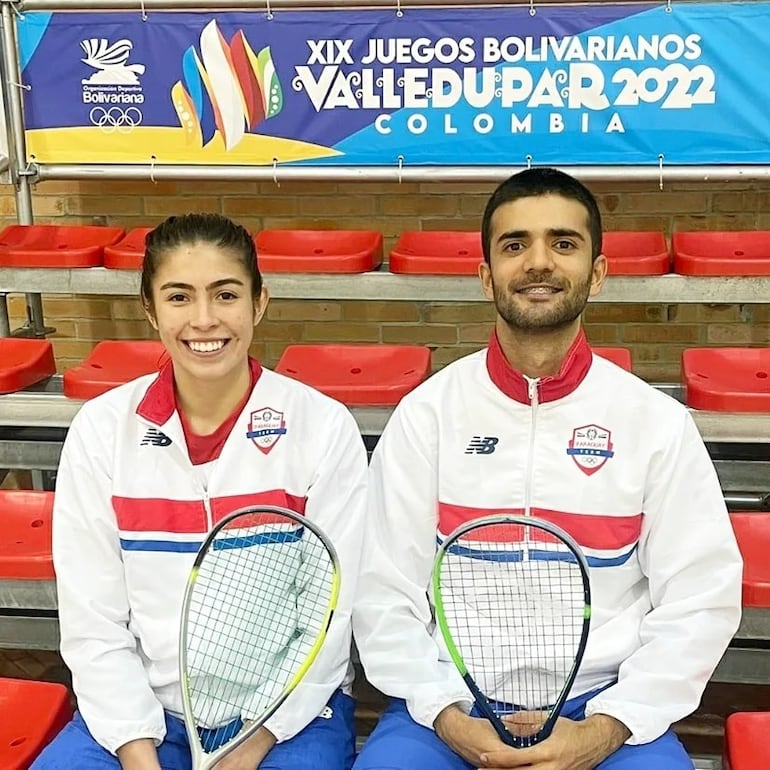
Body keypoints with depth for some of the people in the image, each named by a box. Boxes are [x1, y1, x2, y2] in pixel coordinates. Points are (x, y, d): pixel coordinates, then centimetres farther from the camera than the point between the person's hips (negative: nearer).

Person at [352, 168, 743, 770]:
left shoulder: (659, 422, -1)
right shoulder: (426, 414, -1)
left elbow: (699, 602, -1)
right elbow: (387, 596, 0)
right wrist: (448, 718, -13)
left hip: (605, 707, 0)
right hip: (450, 703, 0)